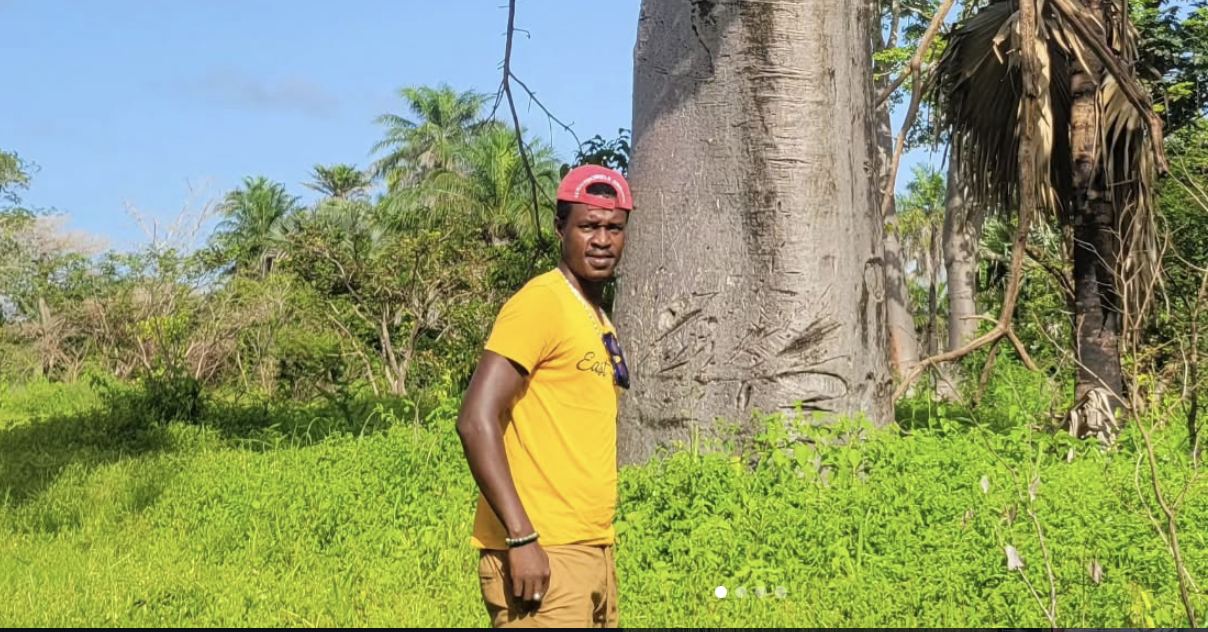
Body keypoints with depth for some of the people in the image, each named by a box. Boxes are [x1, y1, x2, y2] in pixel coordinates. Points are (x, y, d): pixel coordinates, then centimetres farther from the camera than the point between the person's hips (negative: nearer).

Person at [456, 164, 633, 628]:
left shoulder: (601, 323, 17)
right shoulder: (539, 303, -10)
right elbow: (476, 421, -18)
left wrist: (597, 548, 15)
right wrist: (522, 538, -22)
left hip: (593, 553, 9)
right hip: (542, 555, -9)